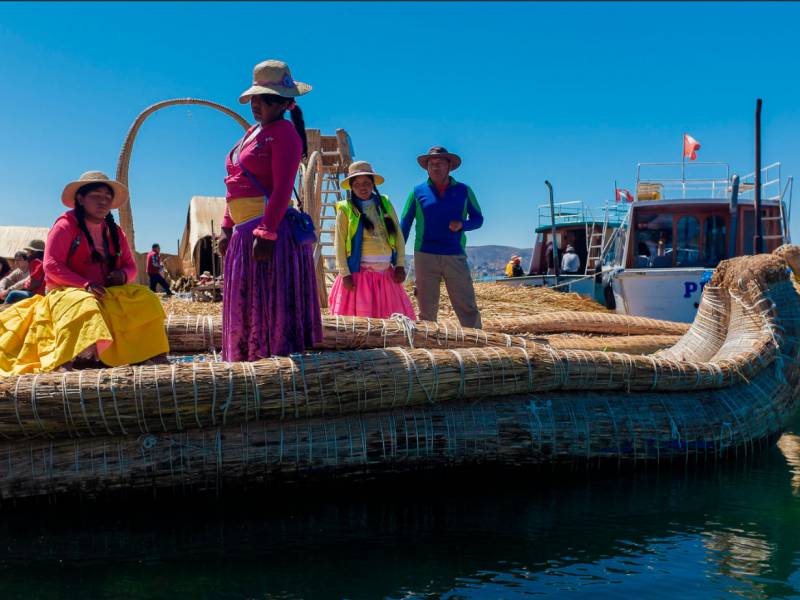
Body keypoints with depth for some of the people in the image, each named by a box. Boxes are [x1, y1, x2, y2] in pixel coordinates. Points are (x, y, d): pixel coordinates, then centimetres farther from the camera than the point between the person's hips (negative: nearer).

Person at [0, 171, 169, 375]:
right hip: (68, 291, -6)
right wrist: (86, 284, -23)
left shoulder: (114, 232, 15)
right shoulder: (66, 226, -3)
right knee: (85, 307, -40)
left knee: (145, 299, -17)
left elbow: (130, 266, 16)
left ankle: (149, 355, -28)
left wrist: (123, 274, -10)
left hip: (108, 293, 6)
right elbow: (51, 266, -12)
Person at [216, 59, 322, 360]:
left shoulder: (284, 132, -7)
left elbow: (282, 189, -18)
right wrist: (227, 228, 16)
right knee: (246, 308, 12)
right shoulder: (253, 133, 20)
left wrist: (266, 233, -24)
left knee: (269, 308, -7)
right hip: (244, 233, 9)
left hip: (269, 229, -9)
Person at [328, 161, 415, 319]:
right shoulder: (346, 209, 0)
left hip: (386, 273, 4)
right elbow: (339, 243, -3)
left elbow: (398, 236, 10)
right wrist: (345, 273, -11)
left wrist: (400, 265, 2)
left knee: (394, 315, 3)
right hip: (359, 273, -4)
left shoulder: (385, 204, 10)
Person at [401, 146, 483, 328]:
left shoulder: (463, 190, 10)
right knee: (427, 310, 6)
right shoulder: (418, 192, 8)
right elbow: (405, 225, 9)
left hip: (456, 257, 0)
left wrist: (462, 224, -9)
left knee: (468, 308, -4)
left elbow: (478, 218, 13)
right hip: (425, 257, 0)